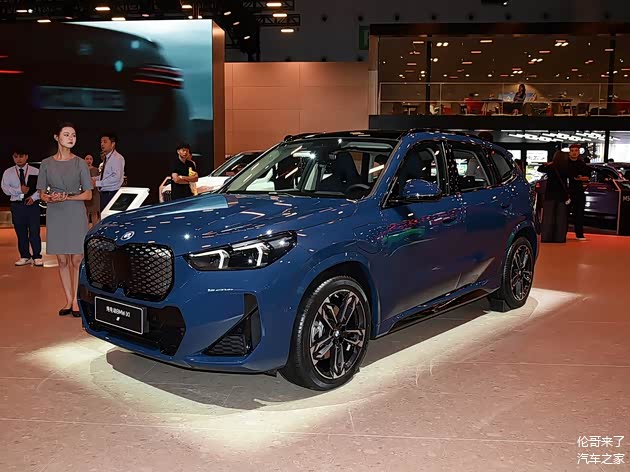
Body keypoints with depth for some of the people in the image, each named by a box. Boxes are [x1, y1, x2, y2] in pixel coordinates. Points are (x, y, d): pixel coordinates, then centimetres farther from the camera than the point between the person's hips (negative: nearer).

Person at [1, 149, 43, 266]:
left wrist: (33, 197, -15)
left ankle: (37, 257, 5)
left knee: (34, 232, -4)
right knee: (21, 232, 7)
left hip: (32, 204, -2)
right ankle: (25, 257, 17)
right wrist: (19, 190, -14)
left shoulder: (35, 172, 3)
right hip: (17, 205, 2)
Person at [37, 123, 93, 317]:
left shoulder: (80, 163, 2)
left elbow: (88, 194, 0)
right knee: (62, 260, 4)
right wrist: (49, 198, -13)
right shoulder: (46, 163, 7)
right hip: (55, 215, 2)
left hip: (76, 214, -2)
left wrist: (67, 197, -14)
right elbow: (42, 193, 9)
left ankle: (76, 301, 6)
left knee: (76, 260, -3)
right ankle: (68, 301, 12)